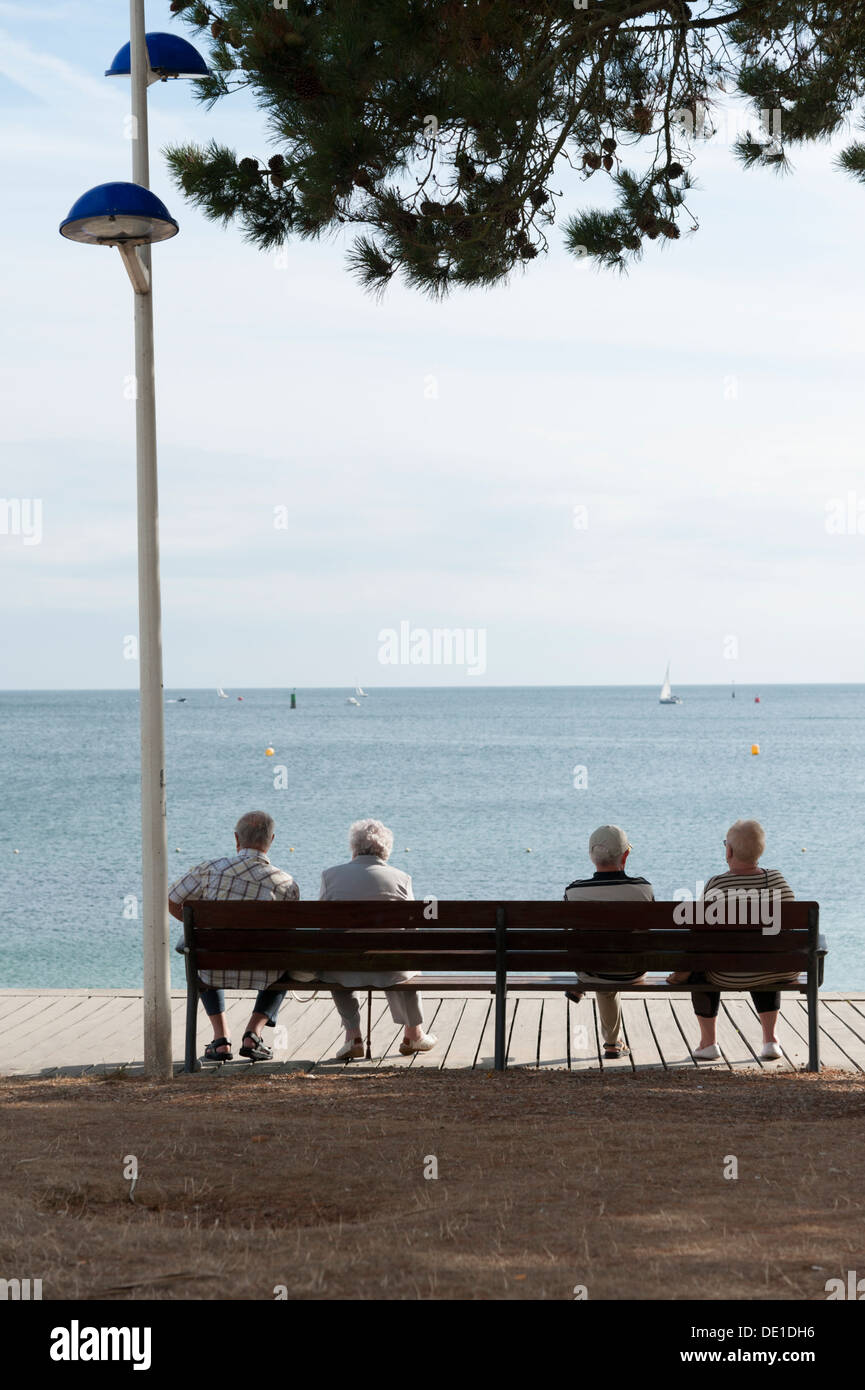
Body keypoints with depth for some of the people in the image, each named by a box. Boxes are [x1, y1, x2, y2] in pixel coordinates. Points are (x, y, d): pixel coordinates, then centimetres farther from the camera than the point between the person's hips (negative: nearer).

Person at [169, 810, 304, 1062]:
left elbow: (171, 902, 8)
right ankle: (253, 1034, 16)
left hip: (216, 972, 0)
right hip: (261, 975, 0)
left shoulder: (210, 869, -5)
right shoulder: (287, 883, -5)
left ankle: (221, 1038, 23)